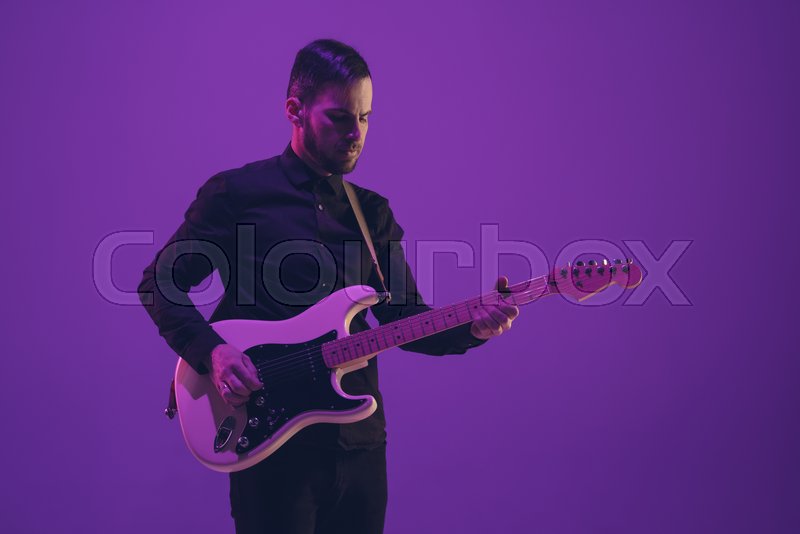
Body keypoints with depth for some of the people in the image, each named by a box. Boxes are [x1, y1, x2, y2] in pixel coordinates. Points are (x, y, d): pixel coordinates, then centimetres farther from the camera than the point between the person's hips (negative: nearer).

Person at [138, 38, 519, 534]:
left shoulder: (373, 212, 11)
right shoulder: (236, 194, -3)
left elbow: (407, 319, 9)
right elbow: (159, 283, 0)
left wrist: (472, 328, -10)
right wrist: (212, 350, -16)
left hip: (359, 440, 5)